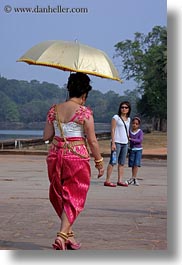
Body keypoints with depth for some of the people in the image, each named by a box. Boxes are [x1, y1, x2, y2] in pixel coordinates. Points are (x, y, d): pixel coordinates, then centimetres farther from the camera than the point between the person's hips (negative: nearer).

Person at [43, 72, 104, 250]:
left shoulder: (54, 110, 4)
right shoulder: (84, 112, -9)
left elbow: (46, 137, 6)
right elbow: (92, 141, -8)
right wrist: (99, 162, 2)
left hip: (56, 155, 5)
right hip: (77, 156, -5)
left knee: (59, 196, 18)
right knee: (74, 198, 1)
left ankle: (69, 234, 25)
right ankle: (62, 235, -10)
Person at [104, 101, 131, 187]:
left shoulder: (128, 119, 14)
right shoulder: (116, 117, -4)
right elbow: (112, 130, -8)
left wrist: (128, 142, 13)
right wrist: (113, 143, -14)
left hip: (125, 143, 6)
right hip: (117, 142, -6)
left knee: (122, 163, 8)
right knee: (113, 162, -8)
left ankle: (120, 180, 12)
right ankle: (107, 181, -8)